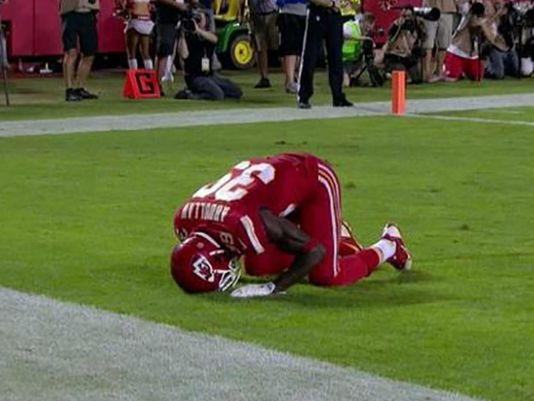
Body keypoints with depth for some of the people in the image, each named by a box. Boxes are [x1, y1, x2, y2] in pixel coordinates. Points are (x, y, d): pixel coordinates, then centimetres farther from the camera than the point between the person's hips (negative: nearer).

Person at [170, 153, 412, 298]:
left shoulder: (242, 222, -41)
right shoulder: (184, 220, -21)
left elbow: (315, 251, -31)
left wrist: (274, 287, -33)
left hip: (314, 179, -8)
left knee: (324, 276, -11)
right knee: (257, 267, 8)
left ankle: (387, 247, 17)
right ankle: (338, 239, 27)